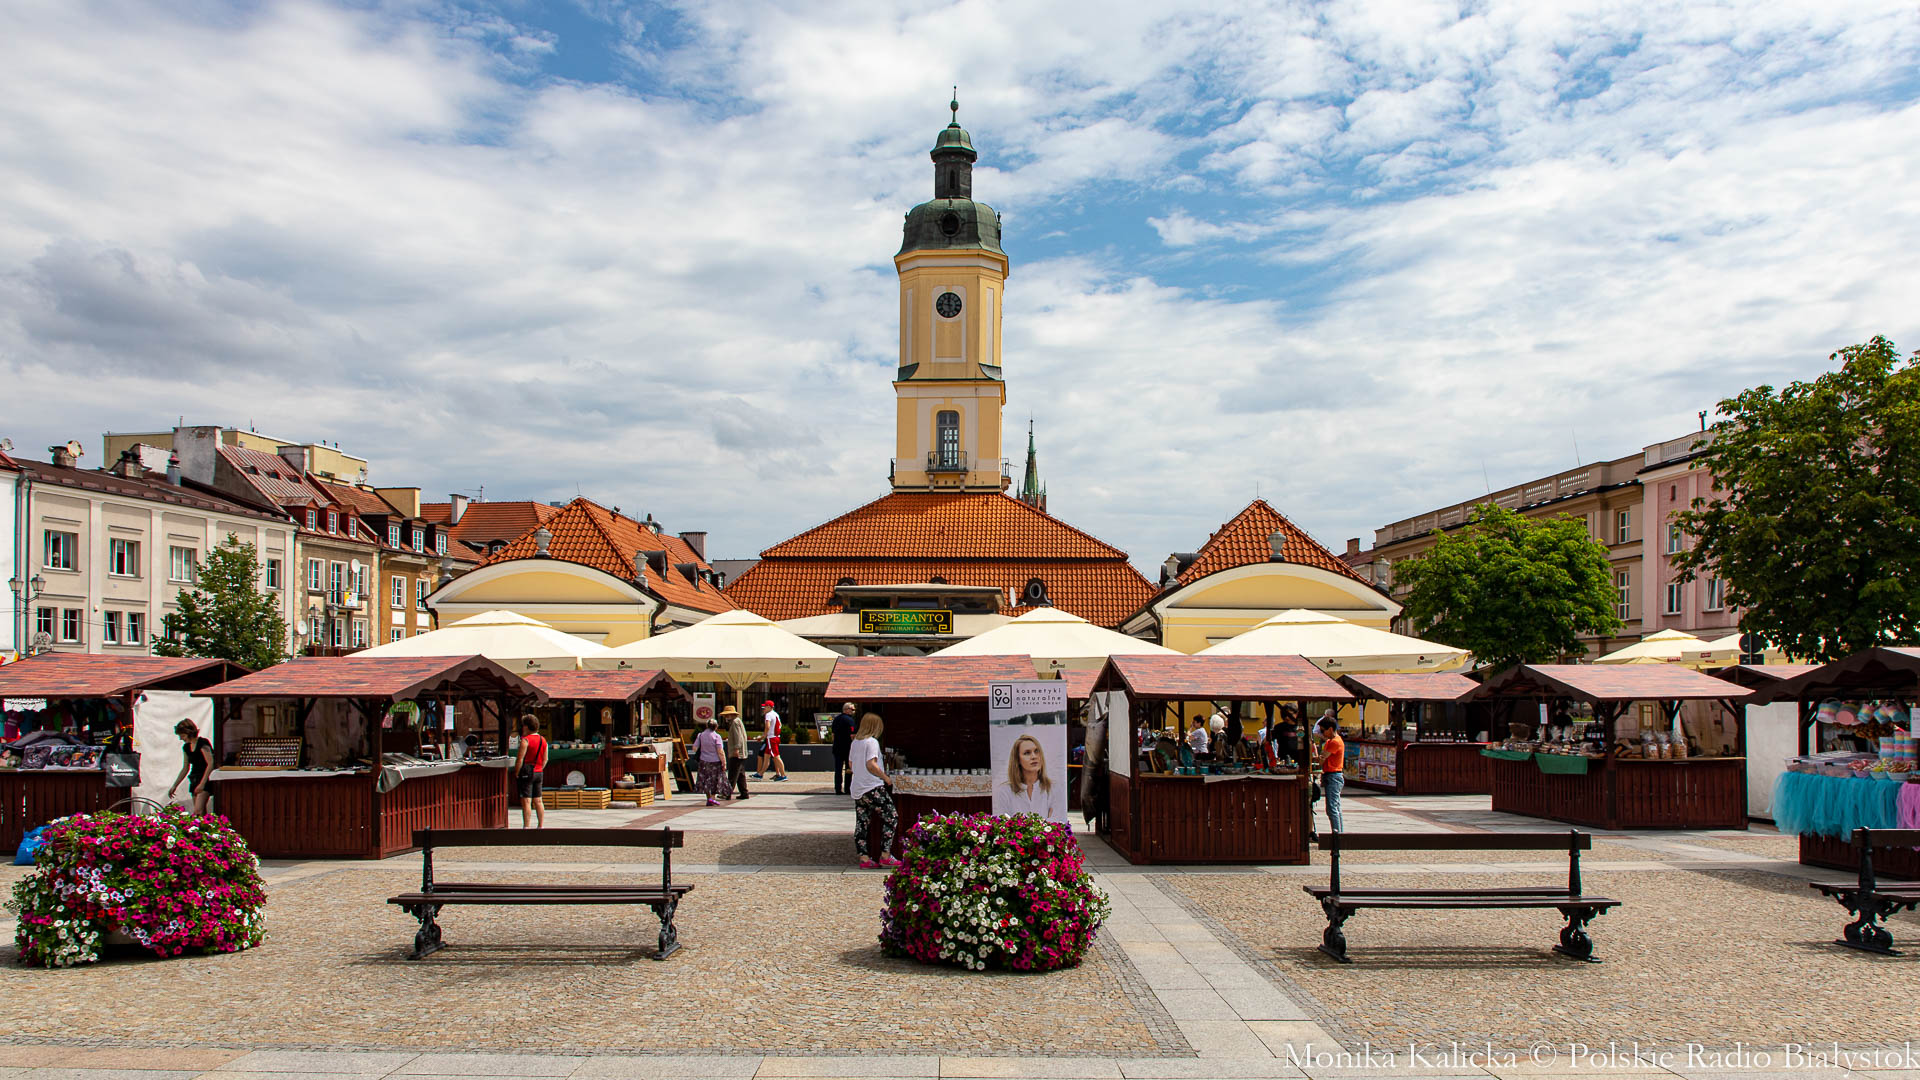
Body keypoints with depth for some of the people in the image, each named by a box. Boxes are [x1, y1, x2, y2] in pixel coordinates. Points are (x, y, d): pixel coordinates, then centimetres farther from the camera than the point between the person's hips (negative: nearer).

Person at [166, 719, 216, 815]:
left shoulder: (203, 743, -11)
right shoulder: (186, 747, 13)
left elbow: (210, 764, -16)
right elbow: (185, 769, 22)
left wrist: (202, 783, -21)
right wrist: (174, 786, 20)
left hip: (205, 780, -8)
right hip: (194, 780, 8)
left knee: (197, 811, -20)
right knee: (202, 813, 2)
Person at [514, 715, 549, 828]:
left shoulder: (525, 740, -12)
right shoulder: (543, 740, 10)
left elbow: (520, 759, -15)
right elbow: (545, 759, 12)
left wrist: (516, 773, -7)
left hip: (527, 772, -7)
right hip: (539, 773, 7)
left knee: (526, 801, -6)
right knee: (538, 800, 11)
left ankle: (526, 827, -8)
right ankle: (541, 826, 11)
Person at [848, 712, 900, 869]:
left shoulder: (855, 742, 13)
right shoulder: (872, 742, -11)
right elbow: (871, 765, -19)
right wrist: (886, 778, -9)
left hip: (857, 789, 8)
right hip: (872, 788, -8)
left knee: (862, 824, 8)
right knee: (891, 817, -1)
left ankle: (864, 858, 4)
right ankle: (885, 856, -4)